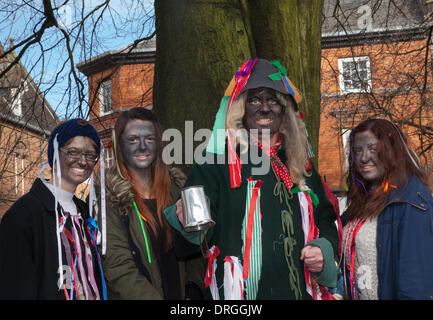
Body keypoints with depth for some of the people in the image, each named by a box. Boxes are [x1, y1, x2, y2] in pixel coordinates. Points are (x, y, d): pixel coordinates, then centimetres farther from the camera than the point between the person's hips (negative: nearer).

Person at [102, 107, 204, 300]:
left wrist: (193, 289, -6)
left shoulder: (177, 187, 9)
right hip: (131, 297, -2)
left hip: (181, 294, 2)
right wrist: (153, 298, -17)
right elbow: (117, 267, -11)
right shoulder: (108, 196, -6)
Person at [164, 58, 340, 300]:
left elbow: (327, 222, 18)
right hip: (240, 293, -4)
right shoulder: (217, 161, -6)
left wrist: (324, 250, -2)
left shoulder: (300, 165, 8)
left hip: (302, 291, 4)